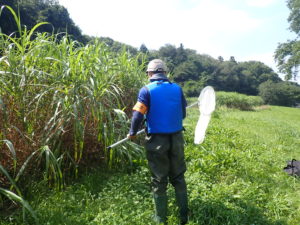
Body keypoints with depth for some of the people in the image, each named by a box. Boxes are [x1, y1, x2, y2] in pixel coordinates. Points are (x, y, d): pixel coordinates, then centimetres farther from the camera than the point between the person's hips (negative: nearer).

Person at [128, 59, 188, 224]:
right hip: (176, 138, 3)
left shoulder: (147, 90, -8)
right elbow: (182, 113, 8)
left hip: (156, 140, -3)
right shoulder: (177, 88, 2)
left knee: (159, 181, 11)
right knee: (178, 178, 18)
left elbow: (138, 115, -13)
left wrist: (132, 133, 3)